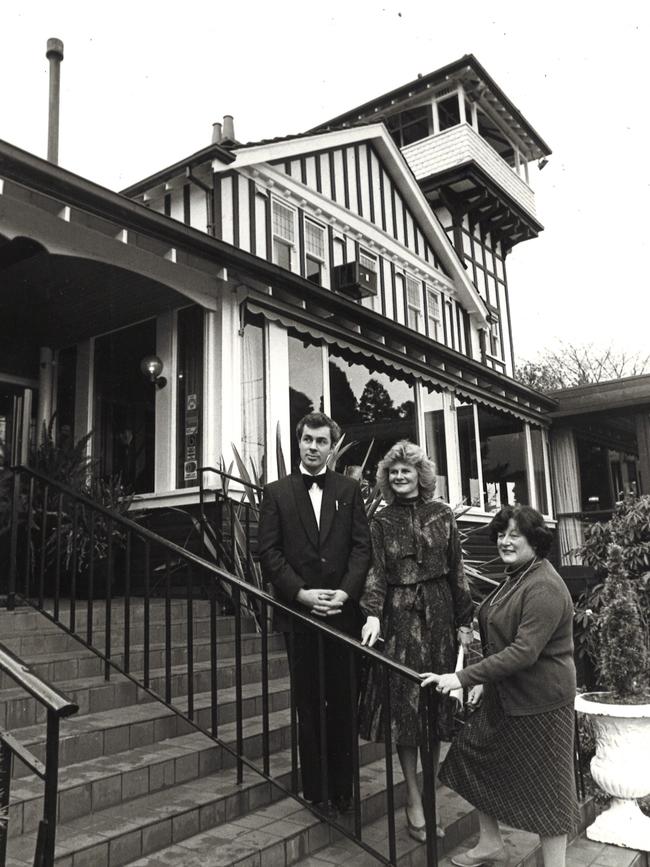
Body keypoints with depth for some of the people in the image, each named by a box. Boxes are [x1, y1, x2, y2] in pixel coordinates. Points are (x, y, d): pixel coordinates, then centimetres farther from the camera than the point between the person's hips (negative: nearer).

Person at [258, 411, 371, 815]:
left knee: (343, 703, 6)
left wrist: (346, 592, -11)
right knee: (309, 706, 7)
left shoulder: (349, 489, 8)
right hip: (298, 612, 0)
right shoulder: (276, 492, 5)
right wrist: (301, 593, -11)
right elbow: (269, 551, 0)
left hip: (342, 611, 1)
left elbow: (362, 546, 2)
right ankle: (315, 791, 18)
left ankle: (343, 791, 18)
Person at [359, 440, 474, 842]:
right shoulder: (382, 521, 3)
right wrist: (372, 614, -20)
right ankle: (414, 801, 10)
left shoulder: (442, 515, 5)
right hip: (400, 617, -1)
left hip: (439, 615, 1)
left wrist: (464, 620, 4)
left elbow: (456, 570, 6)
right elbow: (376, 570, -5)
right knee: (404, 704, 0)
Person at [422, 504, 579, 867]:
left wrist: (465, 677, -31)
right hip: (505, 695, 10)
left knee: (545, 784, 5)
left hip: (538, 701, -10)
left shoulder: (544, 587, -24)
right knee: (476, 757, 17)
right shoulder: (515, 577, 7)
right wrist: (487, 681, 16)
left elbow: (524, 652, -30)